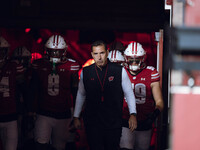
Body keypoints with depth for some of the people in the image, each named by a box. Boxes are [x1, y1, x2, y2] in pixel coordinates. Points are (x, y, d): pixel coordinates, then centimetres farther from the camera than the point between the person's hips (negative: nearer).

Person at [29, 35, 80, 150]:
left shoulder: (71, 66, 0)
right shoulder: (39, 65, 3)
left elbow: (75, 92, 4)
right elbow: (33, 90, 10)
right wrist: (31, 109, 7)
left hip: (63, 115, 0)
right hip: (43, 114, 0)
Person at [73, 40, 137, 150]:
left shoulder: (120, 71, -2)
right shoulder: (85, 72, 4)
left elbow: (129, 93, 6)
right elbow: (81, 95, 17)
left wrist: (133, 114, -3)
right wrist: (76, 116, 18)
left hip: (114, 123, 0)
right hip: (92, 123, 1)